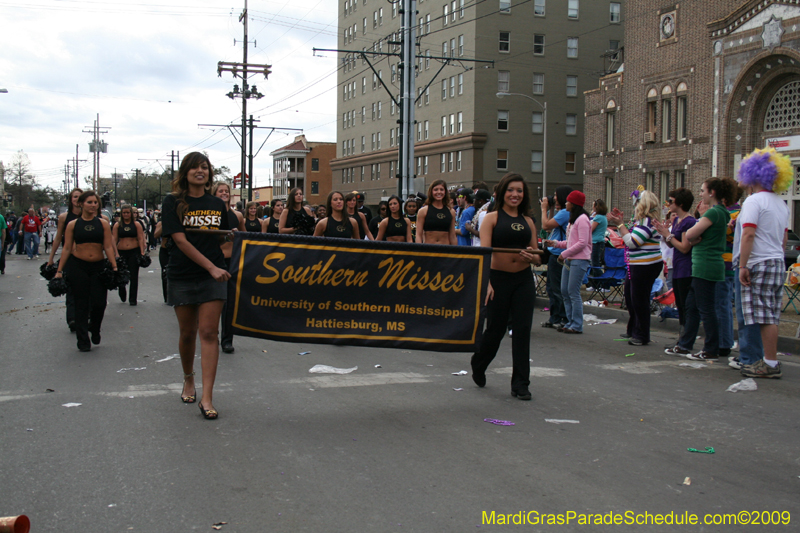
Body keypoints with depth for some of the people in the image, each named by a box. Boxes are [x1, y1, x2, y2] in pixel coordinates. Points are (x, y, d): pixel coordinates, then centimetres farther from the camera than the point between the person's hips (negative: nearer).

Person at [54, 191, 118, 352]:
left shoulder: (103, 223, 4)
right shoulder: (73, 224, 2)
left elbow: (108, 247, 0)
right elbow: (67, 249, 3)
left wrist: (114, 267, -8)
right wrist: (59, 270, 1)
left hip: (98, 266, 1)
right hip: (78, 266, -1)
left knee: (99, 303, -4)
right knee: (81, 305, 1)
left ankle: (94, 329, 27)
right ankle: (83, 341, 10)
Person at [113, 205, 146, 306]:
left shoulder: (136, 225, 4)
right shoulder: (117, 225, 6)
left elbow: (140, 239, 0)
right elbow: (114, 239, 2)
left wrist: (142, 252, -9)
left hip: (134, 252, -1)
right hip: (121, 252, 1)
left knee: (134, 276, -1)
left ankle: (133, 299, 5)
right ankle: (122, 294, 29)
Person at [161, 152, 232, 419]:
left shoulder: (218, 204, 8)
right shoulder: (173, 202, -2)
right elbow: (180, 240, -12)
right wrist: (211, 267, -19)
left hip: (213, 277, 1)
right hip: (182, 276, -1)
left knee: (209, 332, -7)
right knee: (187, 333, 11)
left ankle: (207, 397, -9)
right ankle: (188, 380, 37)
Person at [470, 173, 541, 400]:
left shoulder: (528, 222, 10)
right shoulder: (492, 218, -2)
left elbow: (537, 257, 14)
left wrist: (532, 257, -10)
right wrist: (486, 282, -26)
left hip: (524, 281, 3)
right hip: (499, 279, -3)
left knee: (522, 330, -1)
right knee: (495, 329, 6)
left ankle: (520, 384, 8)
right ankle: (478, 366, 35)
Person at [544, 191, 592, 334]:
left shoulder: (582, 219, -11)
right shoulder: (573, 219, 20)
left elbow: (582, 243, -17)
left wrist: (564, 253, -15)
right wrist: (555, 243, 11)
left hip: (579, 260, -10)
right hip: (569, 259, 10)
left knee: (573, 292, -9)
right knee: (565, 291, 8)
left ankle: (577, 326, -3)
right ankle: (570, 322, 15)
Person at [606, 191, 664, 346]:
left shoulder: (647, 222, -19)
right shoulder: (643, 220, 13)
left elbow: (632, 242, -23)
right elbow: (630, 238, 18)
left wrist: (619, 224, -17)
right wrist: (620, 221, 13)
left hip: (645, 267, -11)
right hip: (637, 265, 11)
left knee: (639, 300, -4)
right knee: (630, 295, 19)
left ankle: (641, 336, 6)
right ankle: (633, 330, 31)